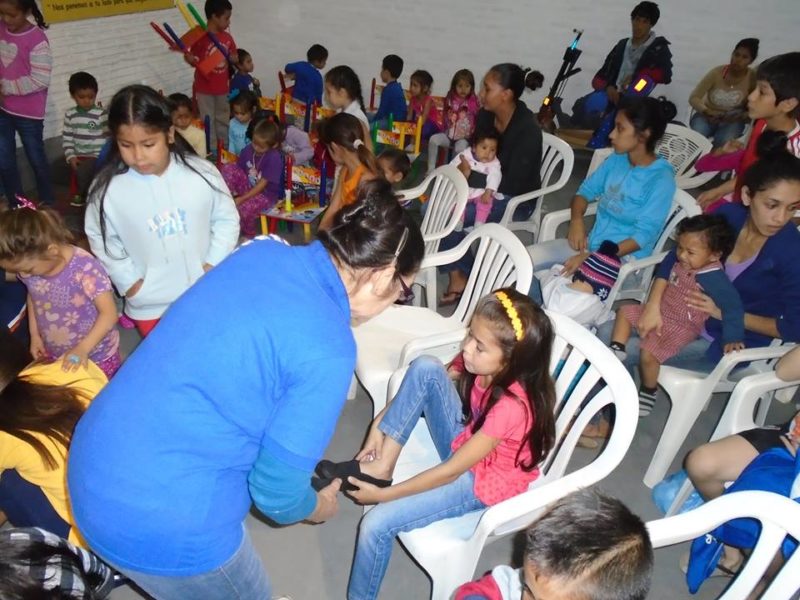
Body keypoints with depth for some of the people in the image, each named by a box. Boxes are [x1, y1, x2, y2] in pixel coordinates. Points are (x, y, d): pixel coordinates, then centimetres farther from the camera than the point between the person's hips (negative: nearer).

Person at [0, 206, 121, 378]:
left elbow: (109, 314, -28)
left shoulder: (85, 269, -33)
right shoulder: (29, 265, -13)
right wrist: (34, 334, 5)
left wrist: (83, 348, -31)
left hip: (97, 355, -5)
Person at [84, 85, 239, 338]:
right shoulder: (107, 189, -15)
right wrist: (130, 283, -6)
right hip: (150, 305, 0)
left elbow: (227, 219, -2)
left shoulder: (202, 172, -14)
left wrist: (212, 265, -8)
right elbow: (102, 241, -2)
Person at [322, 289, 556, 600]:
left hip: (483, 479, -7)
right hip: (465, 443, 7)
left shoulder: (512, 405, -36)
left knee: (376, 524, -19)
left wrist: (383, 495, -22)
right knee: (425, 367, -19)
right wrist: (380, 423, -11)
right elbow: (425, 379, -1)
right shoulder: (479, 363, -17)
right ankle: (380, 467, -12)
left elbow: (451, 471, -29)